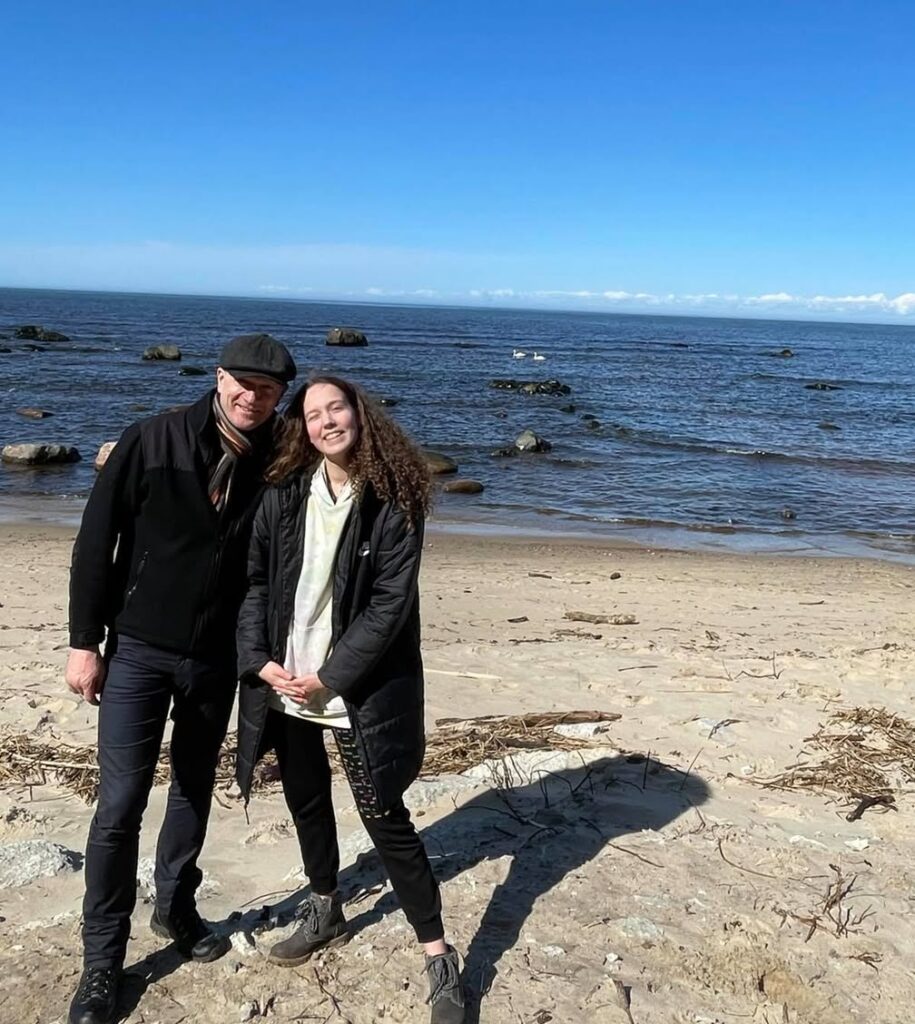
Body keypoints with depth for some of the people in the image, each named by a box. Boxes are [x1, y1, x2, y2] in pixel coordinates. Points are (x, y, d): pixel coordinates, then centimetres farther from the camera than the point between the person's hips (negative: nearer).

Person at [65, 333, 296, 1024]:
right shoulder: (153, 442, -12)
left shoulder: (276, 465, -5)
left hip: (217, 657, 3)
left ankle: (176, 908, 39)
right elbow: (97, 539, -8)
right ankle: (102, 961, 15)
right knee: (121, 804, -2)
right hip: (138, 650, -3)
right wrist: (85, 640, -9)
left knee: (196, 790, 17)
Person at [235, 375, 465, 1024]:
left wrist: (330, 679, -16)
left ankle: (439, 956, 13)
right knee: (306, 801, 20)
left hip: (360, 690, -4)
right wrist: (259, 659, -9)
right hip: (285, 683, 5)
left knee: (386, 820, -1)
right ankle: (325, 913, 43)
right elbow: (254, 579, 2)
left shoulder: (394, 503, -11)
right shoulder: (285, 494, 0)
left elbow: (390, 603, -14)